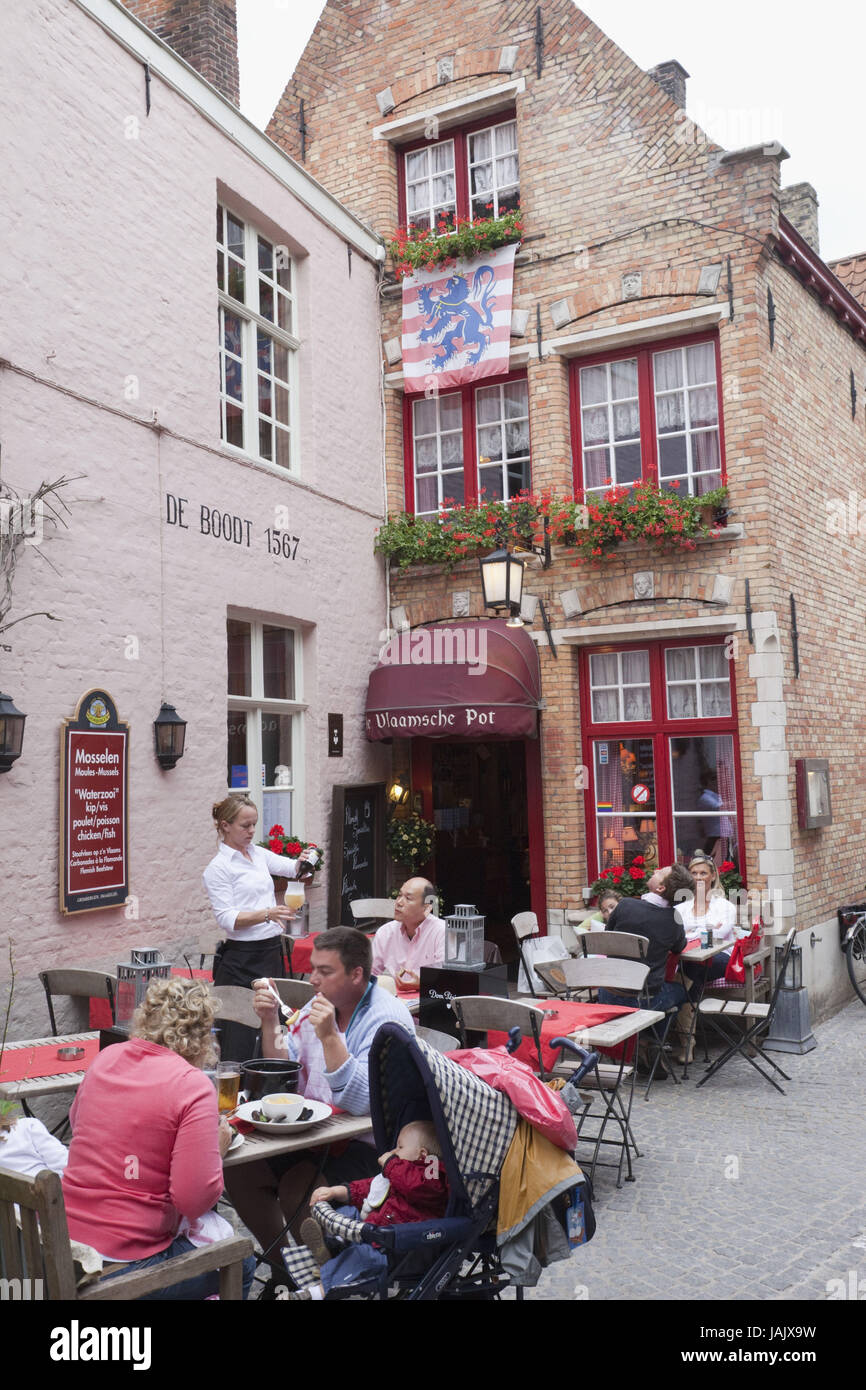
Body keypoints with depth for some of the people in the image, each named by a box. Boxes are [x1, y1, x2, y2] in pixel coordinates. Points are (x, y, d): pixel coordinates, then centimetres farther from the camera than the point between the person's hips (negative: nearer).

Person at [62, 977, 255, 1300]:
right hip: (124, 1263, -7)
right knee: (241, 1266, 18)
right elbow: (195, 1199, -22)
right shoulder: (194, 1086, -18)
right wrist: (218, 1147, -4)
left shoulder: (106, 1058, 2)